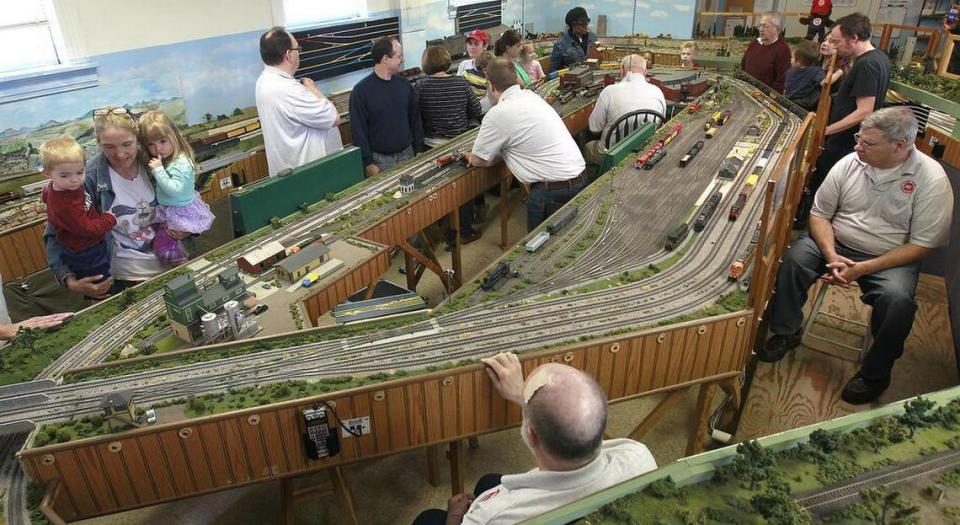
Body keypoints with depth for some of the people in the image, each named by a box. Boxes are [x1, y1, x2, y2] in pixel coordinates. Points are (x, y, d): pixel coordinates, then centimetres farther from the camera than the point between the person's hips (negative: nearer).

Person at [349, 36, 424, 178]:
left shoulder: (404, 84, 3)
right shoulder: (361, 90, -11)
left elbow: (415, 119, 10)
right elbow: (358, 131, -11)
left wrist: (419, 150, 7)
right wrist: (368, 164, -13)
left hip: (407, 154, 4)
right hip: (380, 159, -4)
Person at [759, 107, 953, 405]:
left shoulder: (931, 179, -14)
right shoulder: (850, 163, -5)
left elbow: (921, 245, -13)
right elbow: (819, 214, 0)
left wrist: (863, 268, -22)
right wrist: (831, 256, -17)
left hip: (890, 258, -3)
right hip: (837, 245, 3)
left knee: (897, 297, -32)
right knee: (794, 257, -24)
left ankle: (875, 373, -6)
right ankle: (786, 334, -3)